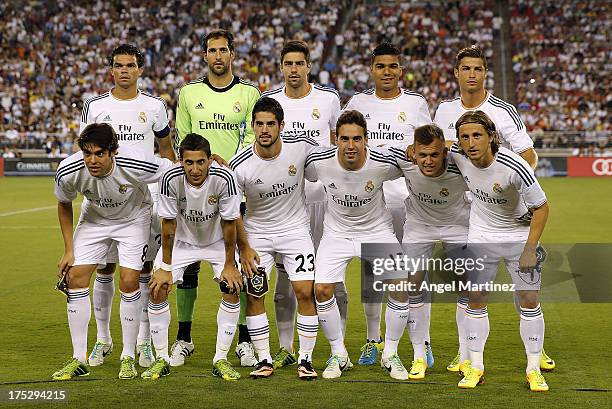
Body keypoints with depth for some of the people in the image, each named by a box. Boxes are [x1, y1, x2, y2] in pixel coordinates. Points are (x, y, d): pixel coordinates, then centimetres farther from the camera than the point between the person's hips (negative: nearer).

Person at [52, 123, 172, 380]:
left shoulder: (137, 165, -37)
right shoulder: (68, 171, -28)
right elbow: (64, 205, -5)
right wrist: (69, 250, -4)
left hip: (133, 218, -2)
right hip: (93, 219, 2)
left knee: (129, 282, -13)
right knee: (76, 279, -8)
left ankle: (128, 358, 3)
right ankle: (79, 359, 3)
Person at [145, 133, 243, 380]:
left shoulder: (224, 178, -30)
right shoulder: (171, 179, -29)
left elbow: (229, 223, -18)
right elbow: (168, 224, -18)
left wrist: (229, 265, -14)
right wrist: (166, 267, -14)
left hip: (217, 241, 0)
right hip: (181, 239, 0)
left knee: (233, 288, -15)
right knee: (157, 290, -11)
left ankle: (221, 360, -2)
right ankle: (161, 359, 4)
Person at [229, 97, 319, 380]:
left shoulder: (302, 147, -17)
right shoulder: (240, 165, -19)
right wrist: (244, 247, -6)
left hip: (295, 228, 0)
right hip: (257, 233, 0)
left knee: (305, 292, -9)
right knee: (253, 295, -5)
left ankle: (305, 359, 3)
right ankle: (264, 360, 7)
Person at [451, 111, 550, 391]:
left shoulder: (513, 167, -30)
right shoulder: (458, 157, -18)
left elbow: (541, 207, -19)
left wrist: (530, 248, -19)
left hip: (519, 234, -3)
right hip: (481, 234, 3)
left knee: (529, 299, -5)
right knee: (476, 299, -1)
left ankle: (533, 370, 7)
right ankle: (475, 367, 10)